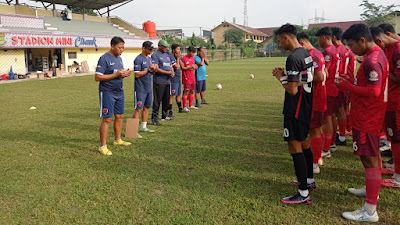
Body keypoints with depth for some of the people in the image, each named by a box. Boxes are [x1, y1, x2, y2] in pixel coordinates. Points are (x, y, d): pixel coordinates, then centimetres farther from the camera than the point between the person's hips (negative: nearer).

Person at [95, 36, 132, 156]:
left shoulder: (119, 58, 13)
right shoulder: (104, 59, -13)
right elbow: (97, 77, -18)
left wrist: (125, 74, 0)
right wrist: (116, 75, -22)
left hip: (119, 92, 8)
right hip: (107, 93, -8)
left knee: (119, 116, 14)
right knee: (107, 119, -6)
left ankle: (117, 140, 31)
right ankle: (103, 146, 3)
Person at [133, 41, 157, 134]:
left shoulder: (150, 58, 14)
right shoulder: (138, 59, -12)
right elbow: (137, 74, -17)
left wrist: (154, 69, -1)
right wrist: (148, 69, -16)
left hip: (149, 88, 8)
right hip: (140, 89, -8)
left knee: (146, 107, 14)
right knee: (138, 109, -8)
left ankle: (143, 127, 25)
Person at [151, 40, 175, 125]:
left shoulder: (167, 55, 20)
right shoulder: (155, 55, -5)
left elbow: (171, 66, 23)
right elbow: (156, 69, -14)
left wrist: (172, 72, 0)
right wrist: (168, 72, -13)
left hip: (168, 81, 8)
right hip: (159, 82, -8)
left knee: (167, 100, 14)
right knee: (157, 100, -7)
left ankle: (164, 115, 28)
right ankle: (154, 118, -3)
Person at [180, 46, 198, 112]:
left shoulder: (193, 58, 14)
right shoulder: (183, 58, -10)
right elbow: (182, 68, -12)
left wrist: (195, 67, 1)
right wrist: (190, 67, -19)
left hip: (192, 78, 8)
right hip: (186, 78, -8)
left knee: (192, 91, 12)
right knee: (186, 92, -8)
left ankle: (191, 105, 22)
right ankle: (184, 107, -4)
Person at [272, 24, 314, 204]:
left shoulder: (293, 58, -21)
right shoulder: (306, 54, 10)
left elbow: (292, 90, -24)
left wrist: (281, 77, -8)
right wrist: (285, 75, 9)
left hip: (295, 110, -10)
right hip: (306, 107, 10)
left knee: (295, 147, -4)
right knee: (303, 142, 22)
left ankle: (303, 194, 2)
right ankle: (309, 180, 37)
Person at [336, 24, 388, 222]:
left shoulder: (372, 60, -20)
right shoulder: (377, 54, 12)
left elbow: (374, 91, -26)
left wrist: (347, 86, -17)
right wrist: (349, 84, 6)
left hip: (367, 118, -10)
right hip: (370, 116, 10)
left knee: (369, 159, -7)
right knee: (373, 156, 23)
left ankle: (370, 211, 0)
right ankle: (371, 190, 42)